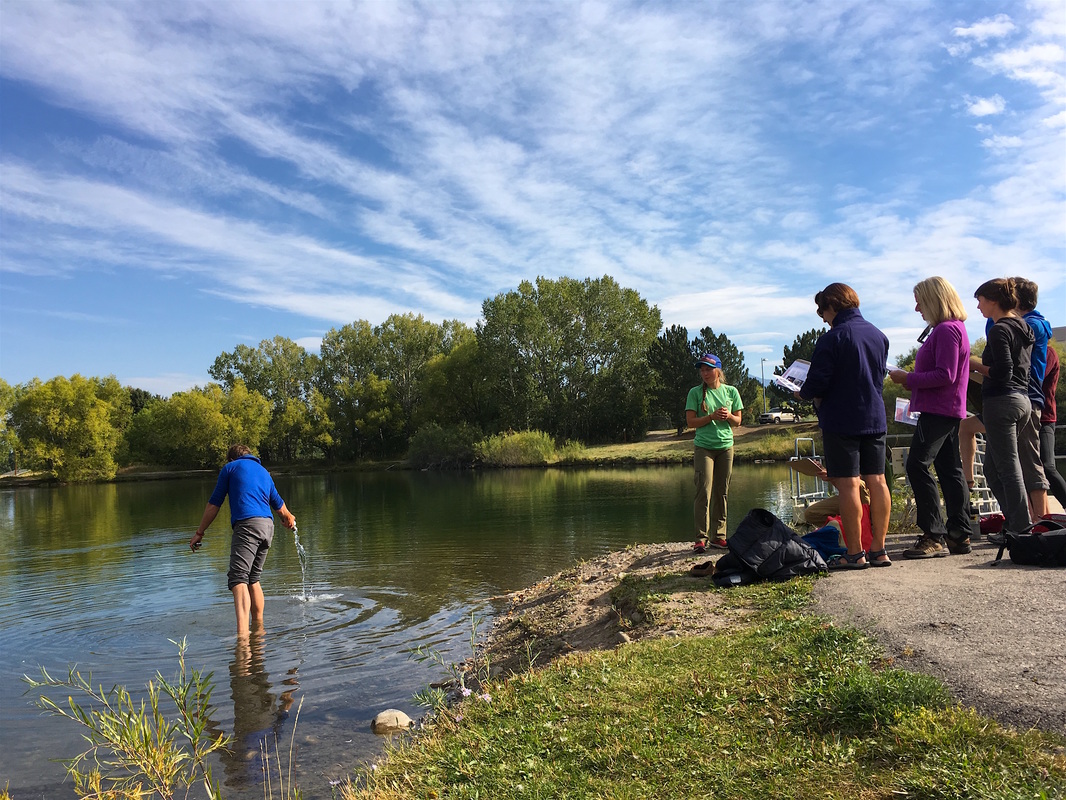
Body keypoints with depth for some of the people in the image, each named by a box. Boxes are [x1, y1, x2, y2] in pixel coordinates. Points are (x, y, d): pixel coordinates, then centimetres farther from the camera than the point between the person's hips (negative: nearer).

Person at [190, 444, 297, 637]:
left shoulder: (230, 467, 14)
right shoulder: (264, 472, 30)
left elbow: (214, 504, 10)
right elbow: (278, 503, 42)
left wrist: (200, 532, 16)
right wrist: (289, 518, 61)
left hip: (246, 524, -6)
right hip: (268, 526, 7)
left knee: (238, 578, -17)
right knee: (253, 578, 19)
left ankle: (242, 633, -33)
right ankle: (258, 627, 21)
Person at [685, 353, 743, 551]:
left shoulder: (731, 391, 8)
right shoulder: (695, 392, 1)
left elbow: (737, 421, 11)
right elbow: (691, 422, -4)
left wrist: (728, 416, -10)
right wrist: (712, 416, -15)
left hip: (726, 446, 3)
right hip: (704, 447, -3)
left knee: (721, 492, 6)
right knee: (704, 491, -11)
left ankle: (718, 535, 13)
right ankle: (701, 538, -10)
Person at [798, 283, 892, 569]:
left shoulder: (832, 338, -13)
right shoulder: (879, 336, 10)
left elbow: (817, 382, -14)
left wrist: (803, 393, 6)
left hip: (841, 419, -7)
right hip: (875, 418, 7)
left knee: (848, 485, -3)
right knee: (876, 481, 9)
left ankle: (855, 553, 1)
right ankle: (878, 550, 14)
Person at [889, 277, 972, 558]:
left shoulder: (946, 330, -15)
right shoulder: (954, 328, 19)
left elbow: (945, 376, -21)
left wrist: (909, 379, -14)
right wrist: (911, 379, 12)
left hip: (937, 410, -11)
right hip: (949, 410, 11)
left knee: (917, 465, -13)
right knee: (949, 470, 11)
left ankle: (934, 537, -13)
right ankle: (959, 534, 16)